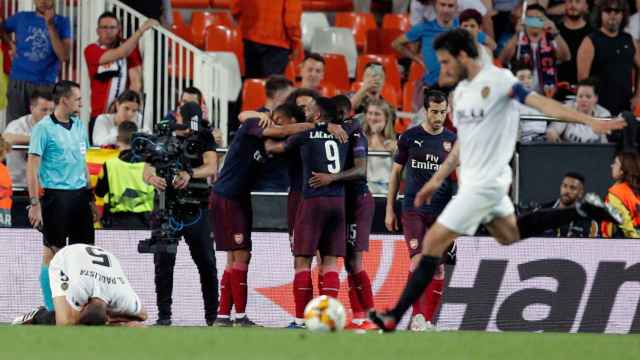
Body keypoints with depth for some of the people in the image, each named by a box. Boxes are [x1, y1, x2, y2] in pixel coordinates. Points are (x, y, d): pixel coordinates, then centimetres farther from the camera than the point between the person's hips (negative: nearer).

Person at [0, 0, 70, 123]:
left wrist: (50, 25, -13)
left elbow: (64, 56, -9)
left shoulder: (61, 22, 4)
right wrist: (12, 44, 10)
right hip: (18, 81, 2)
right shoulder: (22, 17, 9)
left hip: (45, 84, -2)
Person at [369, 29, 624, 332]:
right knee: (510, 236, 25)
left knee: (433, 242, -8)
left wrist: (589, 121, -32)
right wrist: (437, 180, 21)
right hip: (472, 178, 10)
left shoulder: (497, 79, -16)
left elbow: (539, 102, -23)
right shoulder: (461, 91, 10)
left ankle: (394, 318, -5)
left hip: (484, 183, -10)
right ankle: (582, 210, 28)